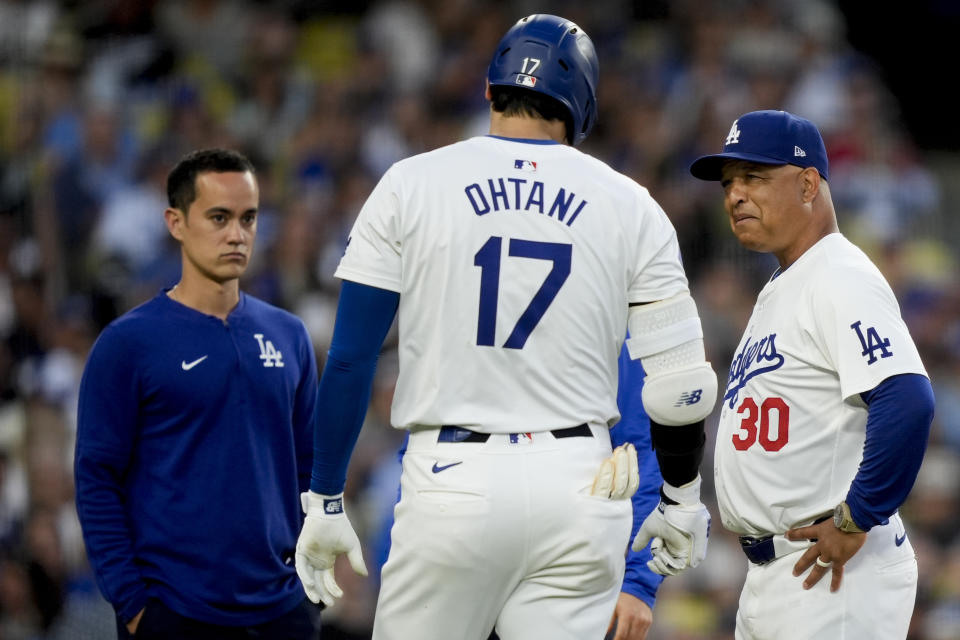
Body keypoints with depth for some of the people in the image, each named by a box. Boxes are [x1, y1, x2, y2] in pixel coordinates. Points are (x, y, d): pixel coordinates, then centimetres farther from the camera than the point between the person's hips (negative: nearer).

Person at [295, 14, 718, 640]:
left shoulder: (411, 186, 2)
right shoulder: (629, 206, 5)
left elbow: (350, 361, 0)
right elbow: (677, 381, 5)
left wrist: (325, 502, 7)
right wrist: (681, 501, 21)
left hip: (451, 484, -1)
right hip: (580, 488, 1)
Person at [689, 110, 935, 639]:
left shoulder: (841, 281, -13)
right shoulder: (778, 290, 20)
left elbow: (908, 401, -27)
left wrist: (855, 520, -22)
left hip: (834, 577, -11)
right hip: (766, 576, 11)